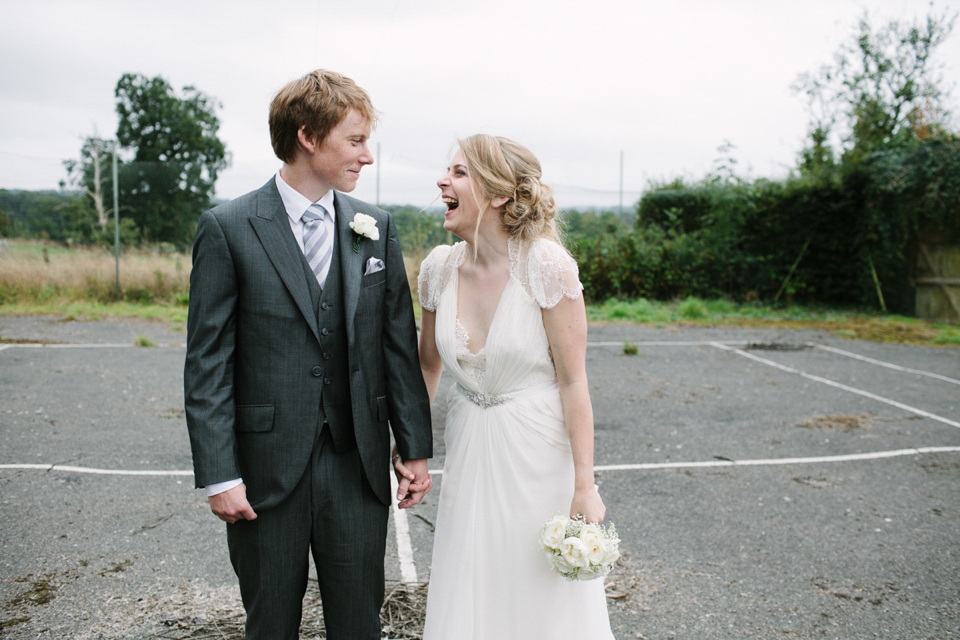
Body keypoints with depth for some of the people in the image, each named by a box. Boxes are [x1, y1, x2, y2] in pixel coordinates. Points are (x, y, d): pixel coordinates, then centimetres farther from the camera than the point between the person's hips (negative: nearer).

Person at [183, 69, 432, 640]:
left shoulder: (376, 228, 4)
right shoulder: (228, 229, -6)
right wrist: (219, 475, -10)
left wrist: (417, 448, 4)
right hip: (267, 469, -2)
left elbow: (400, 346, 5)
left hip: (359, 464, 3)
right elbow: (208, 363, -6)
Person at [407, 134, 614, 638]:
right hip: (468, 449, 4)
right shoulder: (439, 267, -3)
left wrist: (584, 486, -13)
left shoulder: (546, 266, -17)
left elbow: (572, 379, -14)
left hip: (538, 446, -4)